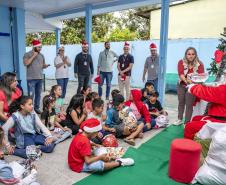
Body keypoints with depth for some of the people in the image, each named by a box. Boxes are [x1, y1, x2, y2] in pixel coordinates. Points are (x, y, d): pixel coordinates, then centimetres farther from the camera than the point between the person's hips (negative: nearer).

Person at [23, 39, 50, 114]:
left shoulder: (41, 55, 12)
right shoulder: (27, 54, -4)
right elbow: (26, 63, -19)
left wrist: (46, 66, -4)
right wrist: (33, 56, -16)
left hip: (40, 78, 6)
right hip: (31, 78, -5)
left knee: (38, 94, 11)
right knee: (31, 95, -7)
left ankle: (37, 108, 22)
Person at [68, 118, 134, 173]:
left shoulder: (81, 135, -3)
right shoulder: (84, 142, -30)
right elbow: (88, 161, -30)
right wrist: (100, 157, -20)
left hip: (78, 160, 11)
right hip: (79, 165, -10)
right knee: (100, 165, -30)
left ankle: (114, 161, 4)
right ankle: (119, 162, -10)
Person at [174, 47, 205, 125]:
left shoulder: (199, 64, -13)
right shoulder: (181, 62, -11)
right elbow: (180, 74, -23)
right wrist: (186, 80, -41)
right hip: (181, 85, 2)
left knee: (189, 104, 2)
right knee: (181, 102, 15)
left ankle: (187, 122, 16)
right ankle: (180, 119, 32)